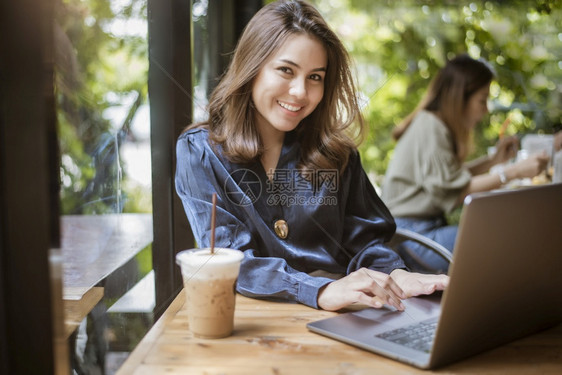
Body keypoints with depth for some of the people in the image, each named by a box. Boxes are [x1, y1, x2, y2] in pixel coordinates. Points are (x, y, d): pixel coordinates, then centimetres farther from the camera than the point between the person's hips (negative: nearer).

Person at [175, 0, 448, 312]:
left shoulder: (335, 150, 9)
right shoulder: (198, 151, -2)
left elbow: (363, 239, 8)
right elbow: (230, 258, -13)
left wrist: (394, 274, -15)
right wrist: (320, 291, -28)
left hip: (338, 321, 3)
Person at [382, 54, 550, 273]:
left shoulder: (437, 125, 13)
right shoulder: (430, 127, -16)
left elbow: (450, 176, 16)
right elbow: (453, 192, -17)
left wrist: (493, 160, 10)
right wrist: (513, 172, -17)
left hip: (428, 226, 10)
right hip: (410, 235, -10)